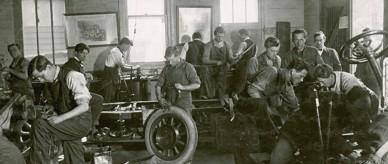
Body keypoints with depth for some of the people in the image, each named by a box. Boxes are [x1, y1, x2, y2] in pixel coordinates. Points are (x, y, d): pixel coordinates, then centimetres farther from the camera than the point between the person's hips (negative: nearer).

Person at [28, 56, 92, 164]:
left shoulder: (72, 77, -15)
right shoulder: (52, 82, 10)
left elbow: (84, 106, -21)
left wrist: (60, 118, -27)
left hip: (81, 122, -8)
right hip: (67, 125, 8)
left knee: (39, 125, -22)